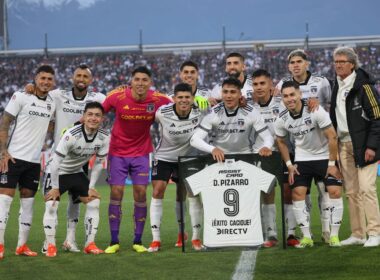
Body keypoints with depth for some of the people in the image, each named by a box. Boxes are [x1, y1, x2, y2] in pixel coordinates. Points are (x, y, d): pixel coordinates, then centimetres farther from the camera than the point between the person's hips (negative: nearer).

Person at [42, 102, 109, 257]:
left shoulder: (104, 137, -15)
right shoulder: (72, 135, -32)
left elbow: (98, 163, -1)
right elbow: (56, 161, -26)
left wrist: (91, 187, -3)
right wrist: (55, 188, -20)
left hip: (77, 173, 5)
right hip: (57, 173, -5)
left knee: (94, 201, -4)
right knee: (51, 205, -20)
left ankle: (89, 244, 3)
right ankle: (50, 246, -11)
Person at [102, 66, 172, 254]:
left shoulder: (158, 99, -13)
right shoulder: (117, 96, -17)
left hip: (141, 152, 1)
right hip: (118, 152, -1)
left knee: (140, 193, -2)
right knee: (116, 192, -3)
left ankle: (138, 241, 8)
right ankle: (114, 241, 5)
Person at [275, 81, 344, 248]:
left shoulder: (316, 111, -22)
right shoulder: (282, 119, -9)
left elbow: (332, 137, -17)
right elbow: (280, 141, 10)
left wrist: (332, 164, -15)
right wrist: (289, 165, 4)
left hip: (325, 157, -3)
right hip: (302, 160, 3)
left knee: (335, 191, -14)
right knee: (297, 194, -8)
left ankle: (334, 235, -3)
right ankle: (306, 237, 1)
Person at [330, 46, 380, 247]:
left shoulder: (364, 85, -10)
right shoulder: (337, 86, 12)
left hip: (363, 145, -7)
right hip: (343, 145, 7)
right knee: (351, 191, 7)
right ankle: (358, 234, 12)